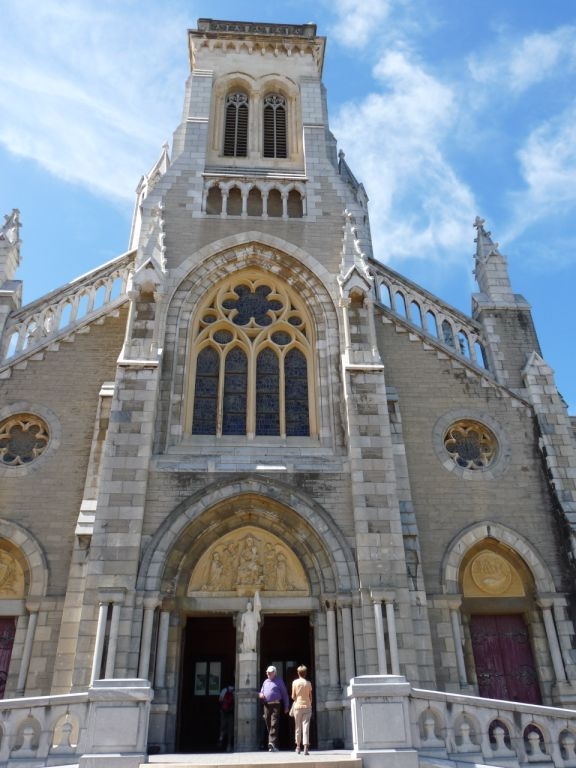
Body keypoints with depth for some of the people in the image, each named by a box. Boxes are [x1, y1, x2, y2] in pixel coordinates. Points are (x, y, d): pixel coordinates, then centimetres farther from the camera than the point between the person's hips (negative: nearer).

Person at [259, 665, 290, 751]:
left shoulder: (279, 681, 5)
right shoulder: (265, 682, 21)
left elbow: (284, 694, 5)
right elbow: (261, 692, 27)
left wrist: (286, 707, 1)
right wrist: (260, 695, 2)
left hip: (276, 705, -5)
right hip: (266, 705, 5)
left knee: (274, 724, -16)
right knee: (268, 725, 7)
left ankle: (272, 743, -23)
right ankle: (273, 746, 17)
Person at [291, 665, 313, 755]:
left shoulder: (295, 682, -3)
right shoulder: (308, 683, -1)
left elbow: (293, 696, -1)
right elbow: (310, 697, 4)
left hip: (298, 706, 0)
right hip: (307, 706, 0)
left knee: (298, 728, 13)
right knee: (306, 727, -1)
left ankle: (298, 747, 22)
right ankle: (306, 748, -11)